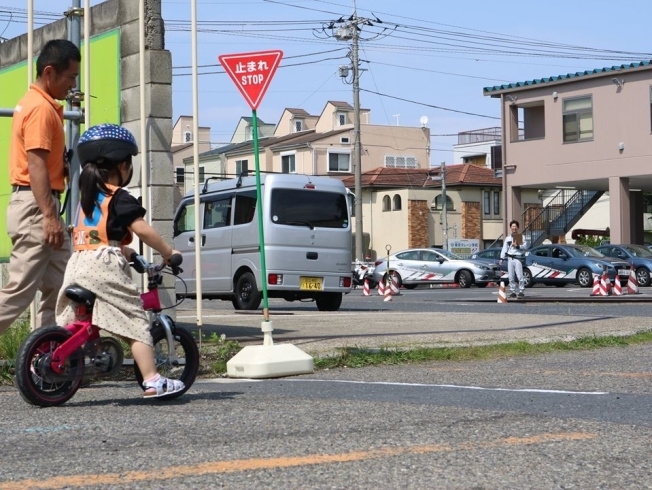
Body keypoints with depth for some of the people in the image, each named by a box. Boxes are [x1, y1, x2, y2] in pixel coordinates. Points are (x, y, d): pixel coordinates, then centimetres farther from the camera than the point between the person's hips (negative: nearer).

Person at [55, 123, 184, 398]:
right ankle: (152, 381, -8)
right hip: (104, 266, -7)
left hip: (77, 264, 7)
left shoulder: (85, 197, 21)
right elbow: (142, 230, -12)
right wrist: (168, 252, -2)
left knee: (68, 325, 17)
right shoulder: (119, 198, -3)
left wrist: (124, 251, 33)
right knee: (135, 322, -4)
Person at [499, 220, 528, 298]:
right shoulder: (507, 238, 17)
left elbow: (525, 246, -3)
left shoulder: (521, 237, 6)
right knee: (511, 277, 3)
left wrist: (517, 246, -16)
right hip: (510, 259, 4)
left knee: (519, 276, -12)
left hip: (518, 258, -4)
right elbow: (504, 249, 13)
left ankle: (521, 291, -6)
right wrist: (502, 258, 5)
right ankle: (513, 292, 9)